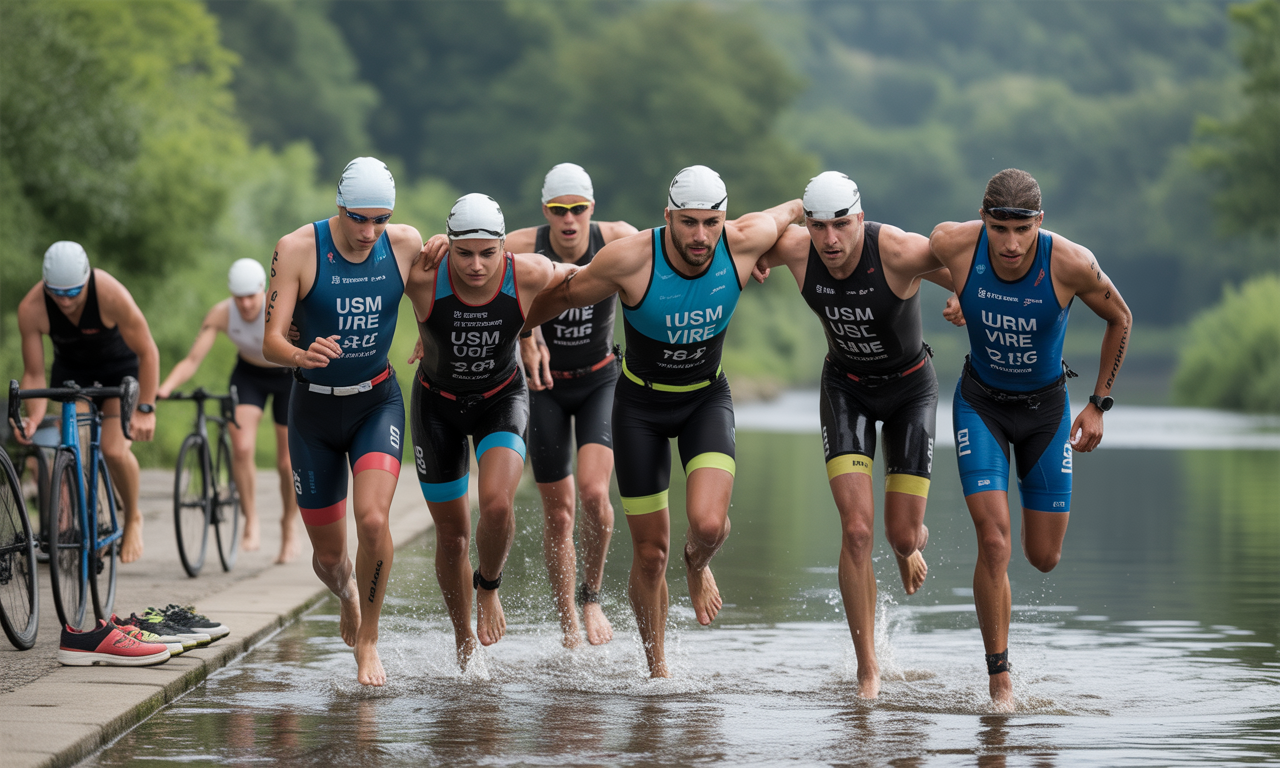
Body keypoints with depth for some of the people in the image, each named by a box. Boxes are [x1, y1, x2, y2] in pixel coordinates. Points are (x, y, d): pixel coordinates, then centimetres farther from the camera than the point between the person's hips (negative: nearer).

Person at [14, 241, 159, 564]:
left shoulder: (110, 294, -34)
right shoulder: (31, 308, -27)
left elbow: (148, 353, -22)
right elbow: (33, 373, -19)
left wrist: (145, 409, -25)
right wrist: (33, 418, -35)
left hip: (119, 370, -2)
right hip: (70, 373, 2)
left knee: (114, 449, -19)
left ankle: (133, 518, 7)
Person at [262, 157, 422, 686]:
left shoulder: (406, 245, -10)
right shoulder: (298, 250, -18)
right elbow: (271, 341, -22)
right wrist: (301, 355, -43)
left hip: (378, 401, 0)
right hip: (314, 406, 0)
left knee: (372, 520, -24)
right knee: (328, 555, 8)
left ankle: (368, 640, -3)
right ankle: (348, 593, 46)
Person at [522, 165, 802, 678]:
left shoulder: (743, 243, -22)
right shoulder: (630, 259, -27)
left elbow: (791, 210, 1)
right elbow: (560, 297, -9)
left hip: (707, 399, 1)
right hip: (641, 404, -1)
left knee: (709, 524, -23)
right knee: (650, 554, 4)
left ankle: (698, 564, 16)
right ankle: (657, 668, 29)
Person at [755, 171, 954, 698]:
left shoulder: (901, 252, -31)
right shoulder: (795, 249, -21)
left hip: (911, 386, -1)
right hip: (846, 387, 2)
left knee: (902, 536, -1)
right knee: (856, 529, -15)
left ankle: (910, 547, 42)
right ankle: (867, 668, -2)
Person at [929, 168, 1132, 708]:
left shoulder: (1071, 264, -27)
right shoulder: (955, 245, -25)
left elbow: (1120, 319, -6)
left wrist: (1099, 405, -3)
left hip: (1045, 406, 1)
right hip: (981, 402, -1)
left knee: (1044, 557, 8)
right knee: (993, 544, -16)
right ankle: (999, 681, -4)